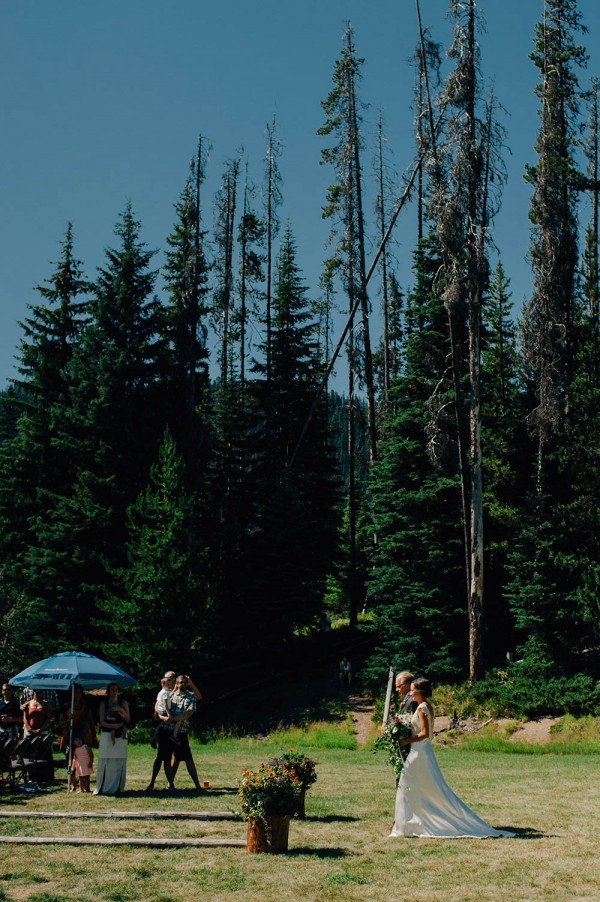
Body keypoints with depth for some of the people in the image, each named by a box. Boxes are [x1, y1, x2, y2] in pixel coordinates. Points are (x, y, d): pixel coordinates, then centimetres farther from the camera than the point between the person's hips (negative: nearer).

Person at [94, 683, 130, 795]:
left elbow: (128, 719, 6)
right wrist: (113, 726, -15)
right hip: (107, 735, -1)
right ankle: (103, 787, -2)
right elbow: (102, 722, -1)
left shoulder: (123, 703, 11)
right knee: (105, 762, -6)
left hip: (121, 736, 1)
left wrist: (122, 711, -12)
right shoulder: (103, 703, 6)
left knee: (119, 763, -2)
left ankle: (117, 788, 3)